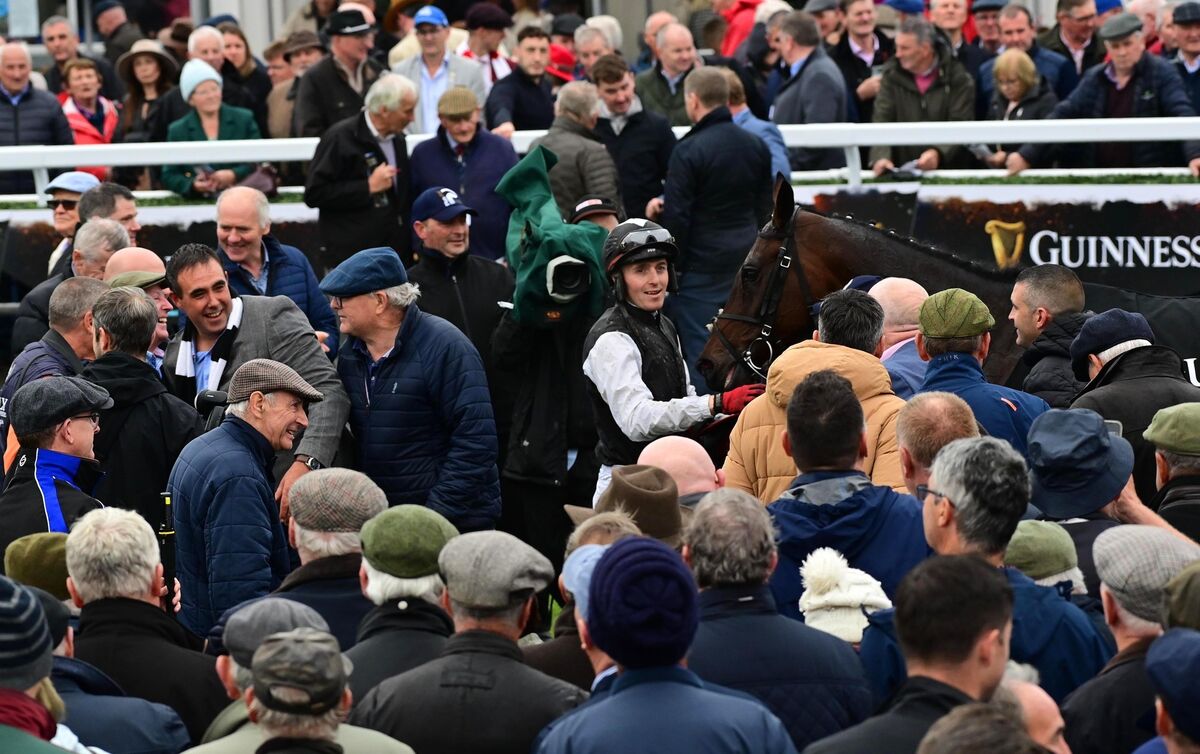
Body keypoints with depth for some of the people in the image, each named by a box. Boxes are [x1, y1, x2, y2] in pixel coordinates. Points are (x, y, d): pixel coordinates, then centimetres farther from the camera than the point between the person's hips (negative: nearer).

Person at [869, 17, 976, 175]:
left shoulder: (957, 78, 0)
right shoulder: (892, 76, 7)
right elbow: (882, 121, -2)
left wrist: (938, 153, -28)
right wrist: (881, 157, -22)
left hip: (949, 169, -3)